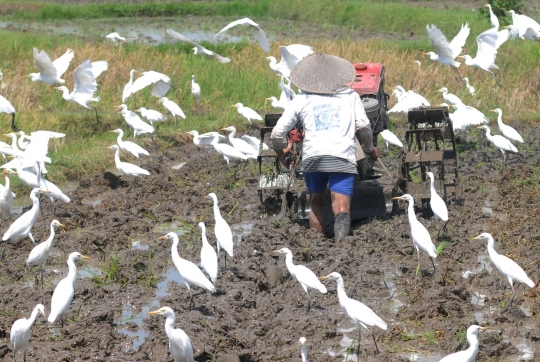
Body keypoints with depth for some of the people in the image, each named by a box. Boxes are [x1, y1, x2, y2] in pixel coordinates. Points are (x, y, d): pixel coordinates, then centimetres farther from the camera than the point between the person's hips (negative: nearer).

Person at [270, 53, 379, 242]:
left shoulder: (300, 100, 18)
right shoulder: (350, 96, 18)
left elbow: (277, 133, 14)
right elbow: (363, 126, 9)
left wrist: (280, 152, 34)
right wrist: (370, 150, 26)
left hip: (312, 156, 1)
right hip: (343, 156, -1)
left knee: (316, 202, 24)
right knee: (341, 209, -8)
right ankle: (340, 244, -34)